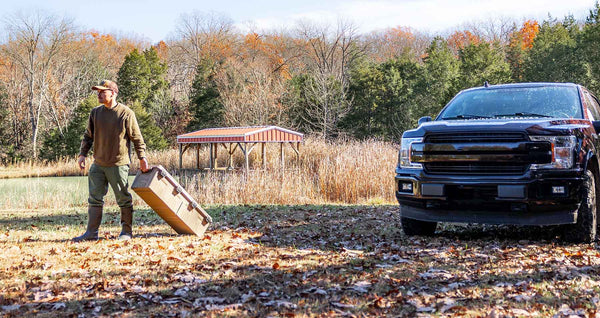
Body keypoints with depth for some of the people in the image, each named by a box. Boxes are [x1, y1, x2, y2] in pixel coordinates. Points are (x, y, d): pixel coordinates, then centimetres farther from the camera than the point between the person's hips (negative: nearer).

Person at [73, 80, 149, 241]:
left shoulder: (126, 113, -7)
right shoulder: (95, 113, 9)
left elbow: (137, 137, -3)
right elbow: (88, 136, 15)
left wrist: (142, 158, -5)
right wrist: (82, 154, 5)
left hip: (118, 164, -5)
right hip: (98, 164, 5)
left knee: (124, 199, 3)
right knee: (94, 198, 5)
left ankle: (126, 231, 14)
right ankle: (91, 232, 10)